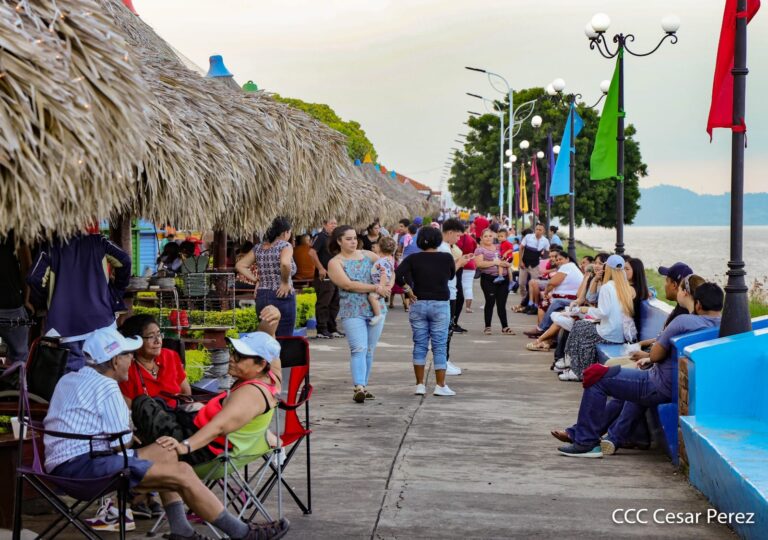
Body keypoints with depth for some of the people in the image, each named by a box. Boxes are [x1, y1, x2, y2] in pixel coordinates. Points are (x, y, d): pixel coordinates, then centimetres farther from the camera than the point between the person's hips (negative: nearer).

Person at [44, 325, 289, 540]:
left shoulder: (68, 379, 20)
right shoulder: (106, 387, -11)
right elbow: (120, 443, -11)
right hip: (82, 464, -11)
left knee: (166, 454, 12)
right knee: (182, 474, -14)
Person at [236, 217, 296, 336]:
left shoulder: (259, 248, 10)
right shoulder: (285, 245, -8)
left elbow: (239, 265, 12)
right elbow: (285, 263, -29)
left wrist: (255, 279, 9)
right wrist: (285, 282, -16)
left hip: (261, 297, 6)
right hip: (282, 297, -6)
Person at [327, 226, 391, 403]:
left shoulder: (368, 255, 12)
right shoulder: (335, 263, -2)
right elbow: (348, 285, -14)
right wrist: (375, 288, -16)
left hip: (376, 309, 5)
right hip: (352, 312, -5)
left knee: (370, 350, 7)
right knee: (359, 349, -16)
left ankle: (363, 386, 13)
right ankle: (359, 387, -22)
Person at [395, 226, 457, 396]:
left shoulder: (413, 258, -3)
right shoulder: (447, 258, -4)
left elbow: (398, 275, -15)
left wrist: (408, 290, -4)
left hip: (418, 304, 2)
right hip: (441, 305, -1)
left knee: (419, 345, 9)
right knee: (440, 346, 4)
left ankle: (420, 385, 10)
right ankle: (441, 386, 4)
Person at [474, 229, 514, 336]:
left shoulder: (499, 248, 18)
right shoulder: (480, 249, 1)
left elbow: (507, 261, 24)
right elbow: (479, 263, -15)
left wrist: (506, 263, -1)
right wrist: (495, 263, -15)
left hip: (503, 278, 5)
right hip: (488, 279, -5)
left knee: (502, 303, 6)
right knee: (490, 302, -5)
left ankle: (505, 327, 8)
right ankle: (487, 327, 4)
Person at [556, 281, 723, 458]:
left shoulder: (684, 321, -20)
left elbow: (656, 354, -12)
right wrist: (651, 360, 18)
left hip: (662, 388, -9)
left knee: (597, 377, -1)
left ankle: (586, 443, 4)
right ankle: (614, 439, 32)